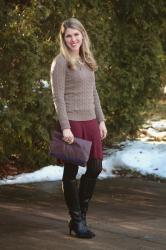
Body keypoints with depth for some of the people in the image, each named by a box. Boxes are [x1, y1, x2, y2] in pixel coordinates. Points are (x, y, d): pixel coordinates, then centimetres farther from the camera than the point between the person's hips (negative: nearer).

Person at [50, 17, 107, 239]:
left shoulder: (87, 61, 13)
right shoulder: (61, 62, -7)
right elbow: (58, 97, -11)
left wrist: (101, 120, 13)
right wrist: (65, 127, -17)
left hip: (90, 121, 7)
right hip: (72, 122, -7)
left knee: (95, 168, 8)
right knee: (71, 171, 1)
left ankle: (81, 213, 22)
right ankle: (77, 221, 9)